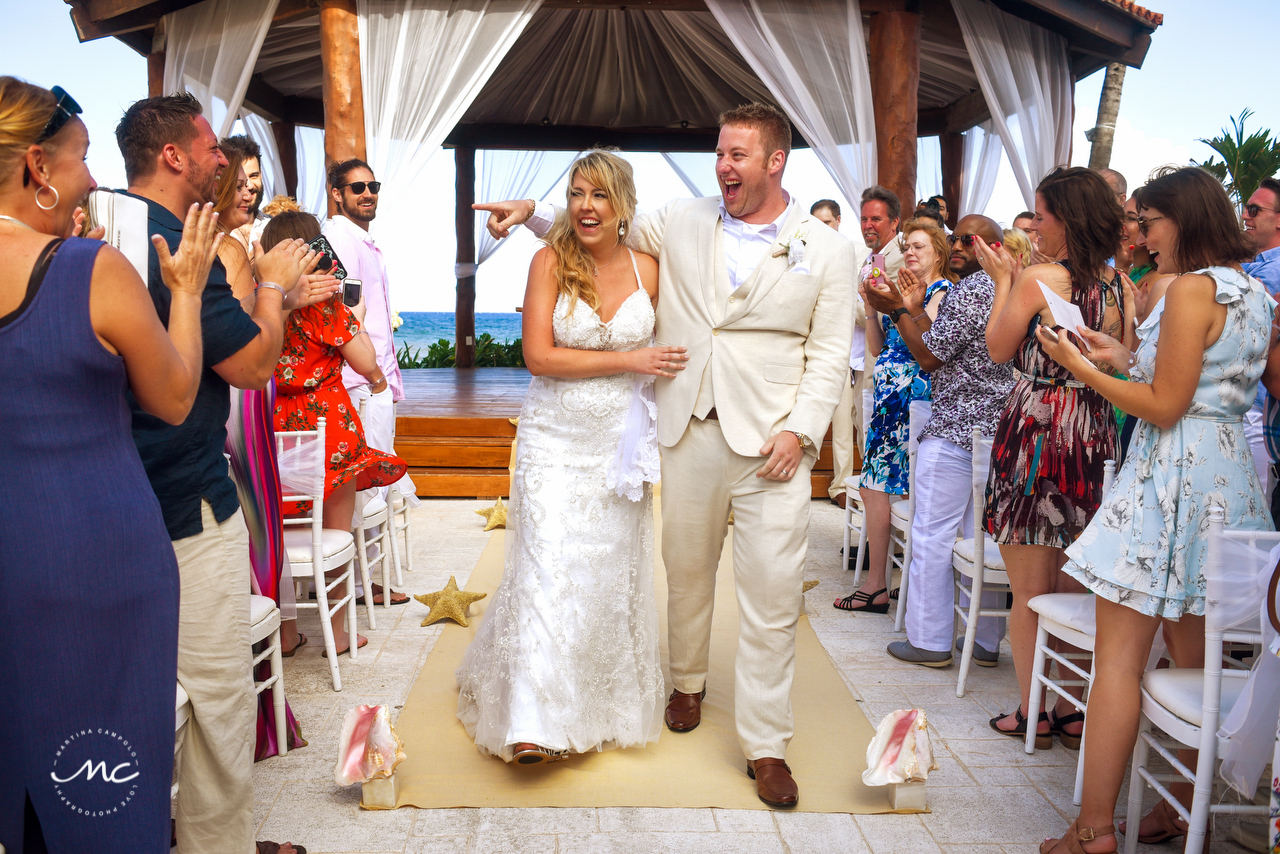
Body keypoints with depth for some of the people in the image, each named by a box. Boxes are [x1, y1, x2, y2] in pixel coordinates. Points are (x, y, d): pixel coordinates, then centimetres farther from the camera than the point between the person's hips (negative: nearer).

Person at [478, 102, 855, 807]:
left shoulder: (826, 250, 3)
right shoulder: (679, 223, 8)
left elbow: (828, 354, 1)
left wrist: (800, 430, -9)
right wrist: (532, 213, 8)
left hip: (772, 441, -2)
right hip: (688, 432, 2)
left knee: (772, 592, -2)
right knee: (687, 571, 15)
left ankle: (765, 745, 12)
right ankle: (687, 682, 41)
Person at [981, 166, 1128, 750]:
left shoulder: (1036, 279, -11)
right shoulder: (1118, 284, 5)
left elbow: (998, 349, 0)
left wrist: (1002, 279, 10)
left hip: (1036, 428, -6)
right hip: (1094, 435, 6)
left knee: (1028, 590, 5)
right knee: (1070, 587, 15)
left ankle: (1034, 713, 14)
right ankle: (1070, 711, 24)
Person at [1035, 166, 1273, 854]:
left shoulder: (1193, 288, -12)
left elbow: (1164, 407, -15)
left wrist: (1081, 367, -6)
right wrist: (1129, 361, 18)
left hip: (1174, 479, -9)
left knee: (1118, 656, -6)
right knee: (1194, 656, 15)